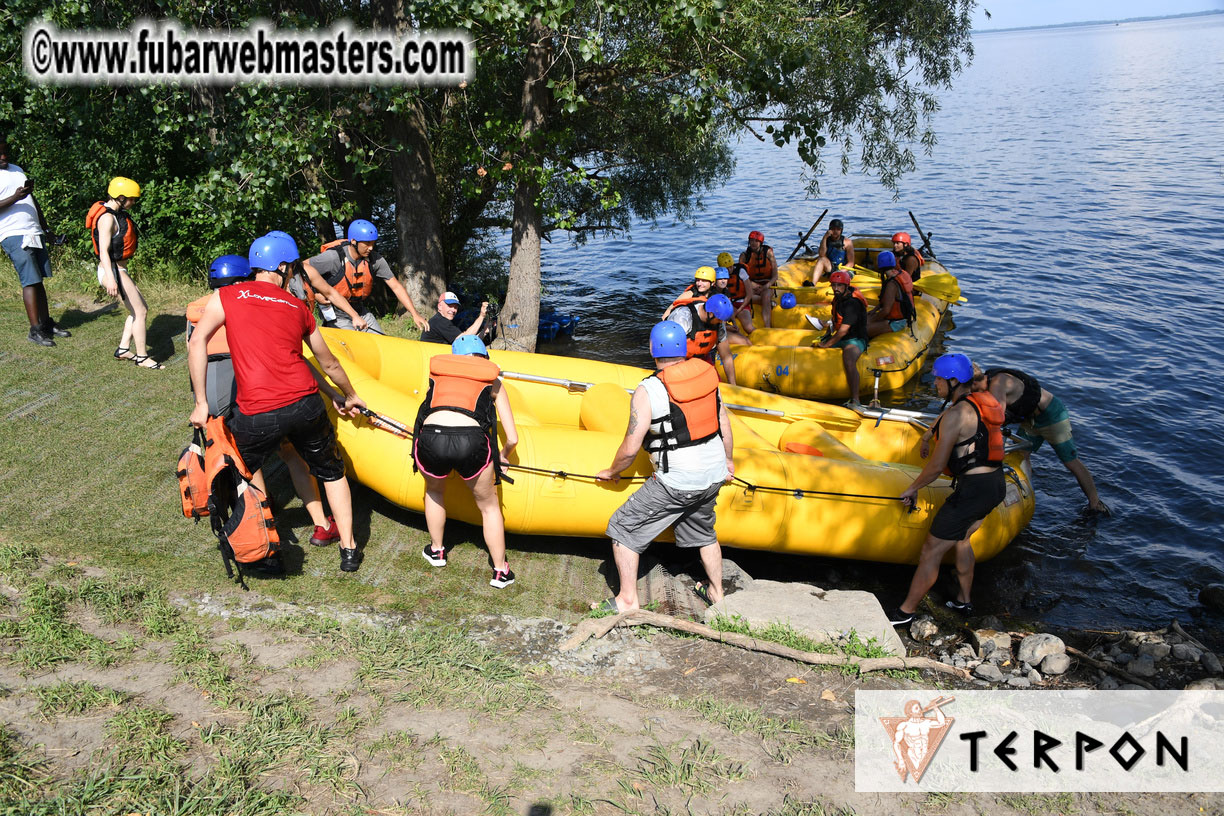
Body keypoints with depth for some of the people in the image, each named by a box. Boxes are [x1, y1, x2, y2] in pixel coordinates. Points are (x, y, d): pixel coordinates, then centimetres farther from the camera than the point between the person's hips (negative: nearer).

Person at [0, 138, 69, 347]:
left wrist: (46, 229, 23)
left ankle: (46, 323, 15)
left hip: (35, 233, 7)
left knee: (39, 280, 9)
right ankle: (35, 330, -6)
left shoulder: (17, 170, 19)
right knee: (31, 281, -10)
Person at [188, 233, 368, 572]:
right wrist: (350, 397, 41)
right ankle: (349, 550, 23)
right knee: (331, 472, 20)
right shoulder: (298, 307, 15)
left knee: (247, 462, 29)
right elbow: (329, 364, 24)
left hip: (257, 415, -2)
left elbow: (197, 342, -4)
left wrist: (201, 402, 1)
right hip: (306, 405, 2)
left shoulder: (226, 296, 8)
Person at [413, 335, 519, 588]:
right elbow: (512, 438, 19)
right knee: (488, 505, 24)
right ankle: (501, 571, 31)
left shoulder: (437, 372, 26)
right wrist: (504, 456, 39)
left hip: (431, 438, 1)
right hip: (471, 442, -1)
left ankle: (436, 550, 49)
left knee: (434, 492, 35)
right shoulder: (492, 382, 23)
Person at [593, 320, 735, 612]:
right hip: (714, 475, 7)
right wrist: (727, 460, 25)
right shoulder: (707, 374, 0)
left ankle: (628, 599, 13)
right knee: (704, 531, 30)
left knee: (623, 528, 8)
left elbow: (630, 449, -14)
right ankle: (716, 591, 43)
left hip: (676, 483, -7)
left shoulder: (647, 391, -17)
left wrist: (612, 472, 5)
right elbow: (724, 424, 9)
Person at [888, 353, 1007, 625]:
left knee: (932, 549, -1)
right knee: (960, 539, 28)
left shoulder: (956, 414, -17)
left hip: (973, 489, -10)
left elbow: (937, 465, -16)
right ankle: (964, 601, 39)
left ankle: (905, 612, 8)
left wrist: (913, 487, -1)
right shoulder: (983, 401, 10)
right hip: (996, 483, 10)